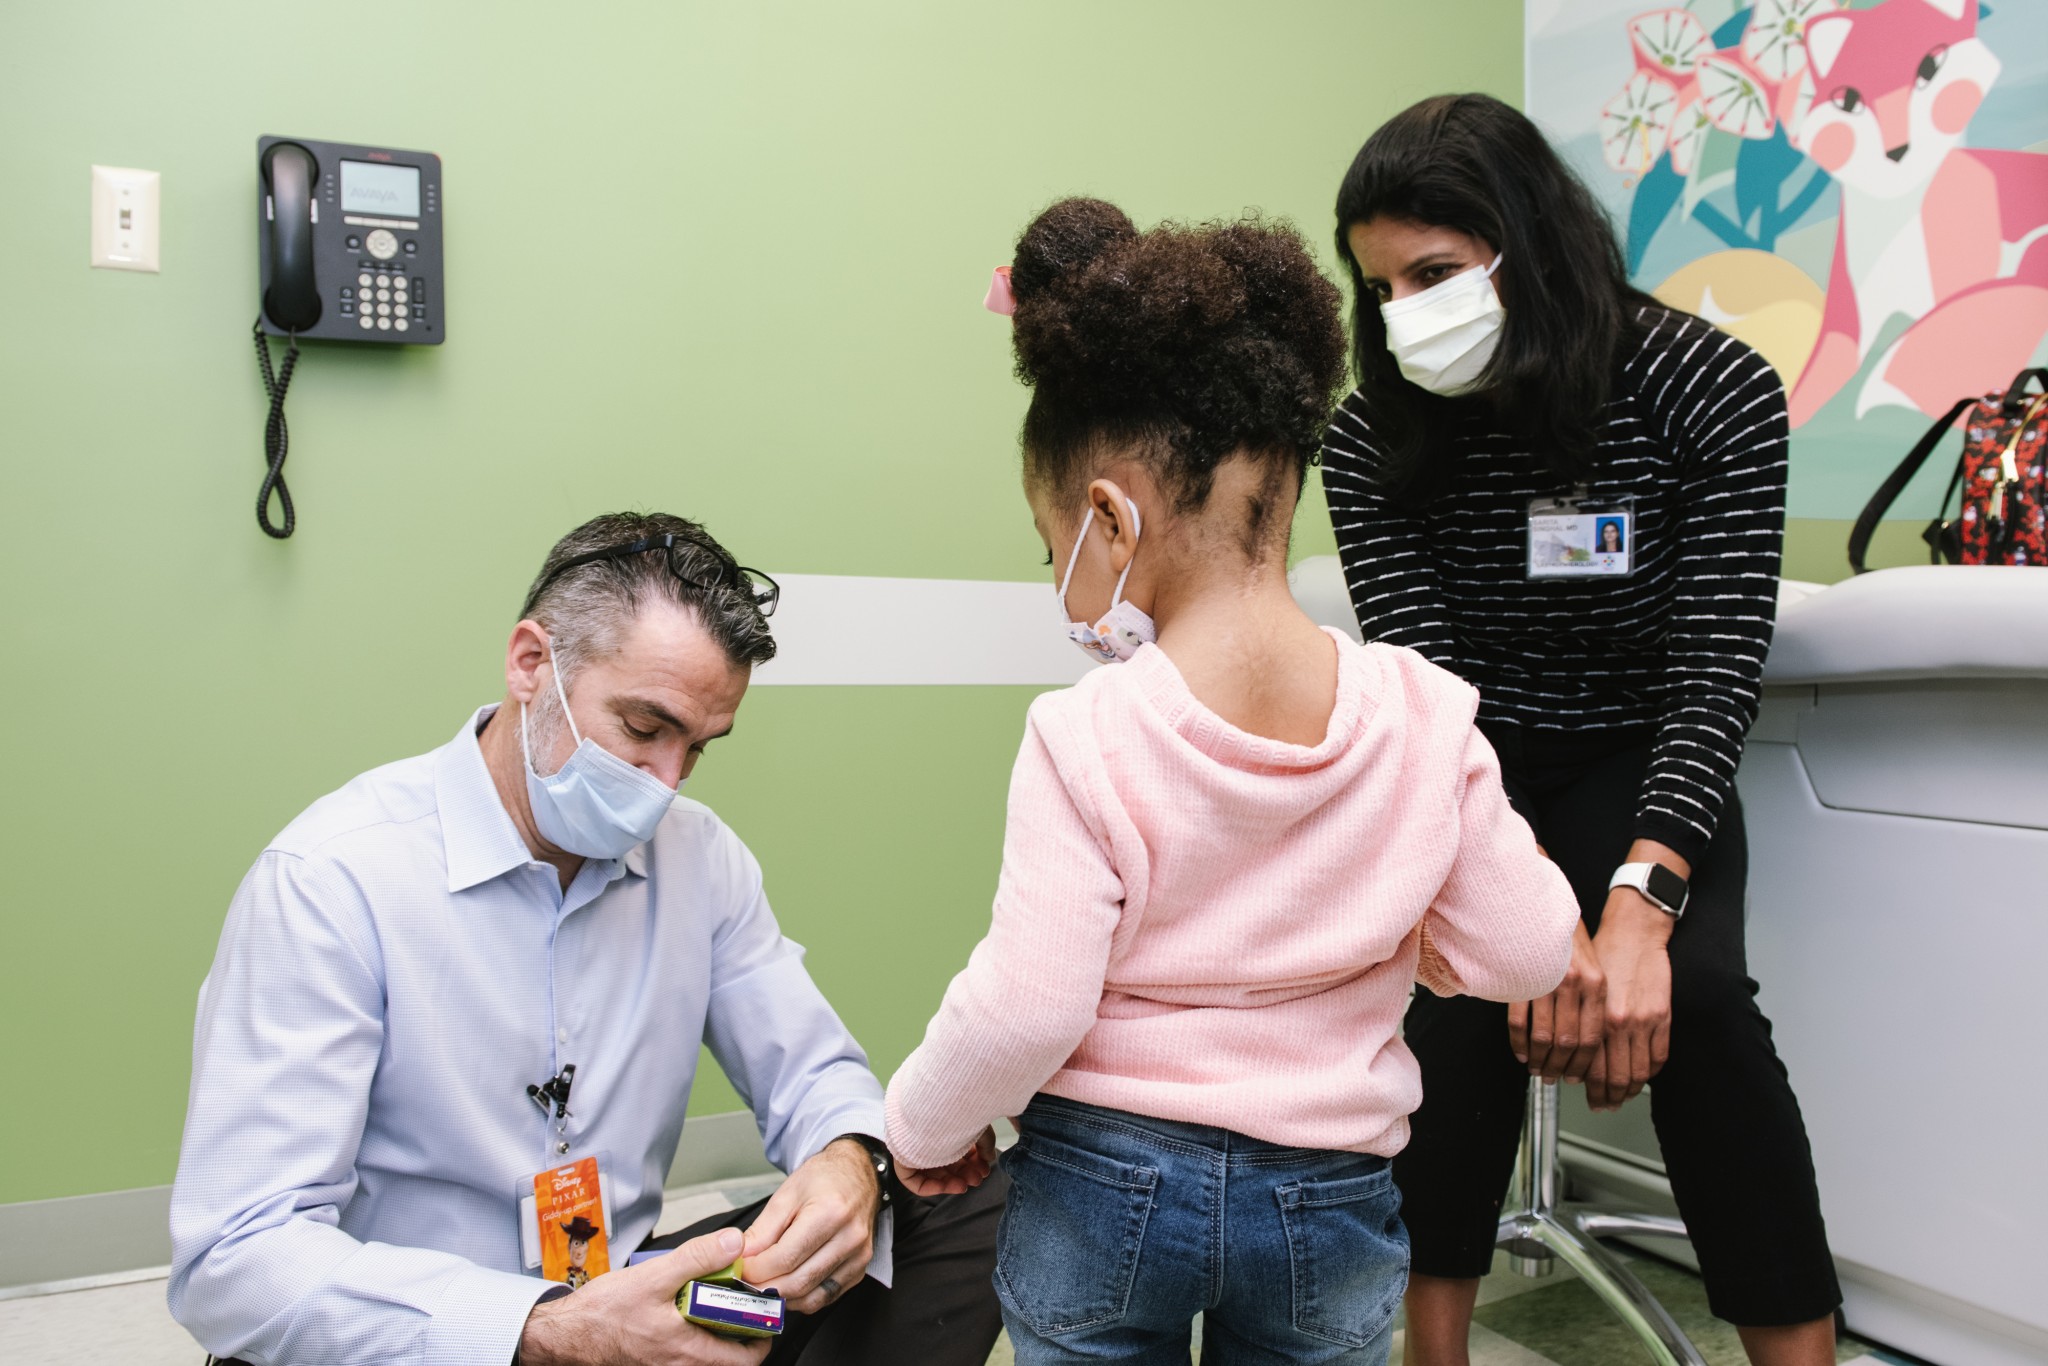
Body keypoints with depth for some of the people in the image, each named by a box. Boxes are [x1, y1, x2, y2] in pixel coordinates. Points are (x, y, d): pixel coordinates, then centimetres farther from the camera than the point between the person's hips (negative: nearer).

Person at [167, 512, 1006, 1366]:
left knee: (968, 1212, -10)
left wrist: (849, 1161, -18)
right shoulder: (327, 879, -17)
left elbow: (813, 1072, 8)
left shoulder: (701, 855, 2)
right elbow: (231, 1261, -22)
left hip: (629, 1294, 6)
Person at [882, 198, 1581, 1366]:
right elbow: (1522, 957, -6)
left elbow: (1026, 1008, -19)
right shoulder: (1426, 714, -11)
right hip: (1327, 1202, 3)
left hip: (1099, 1191, -2)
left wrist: (925, 1125, 0)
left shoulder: (1086, 741, -21)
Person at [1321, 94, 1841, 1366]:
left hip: (1640, 768, 0)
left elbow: (1718, 673, -20)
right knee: (1467, 988, -28)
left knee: (1694, 988, -28)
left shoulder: (1712, 390, -15)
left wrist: (1638, 898, -35)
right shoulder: (1374, 440, -11)